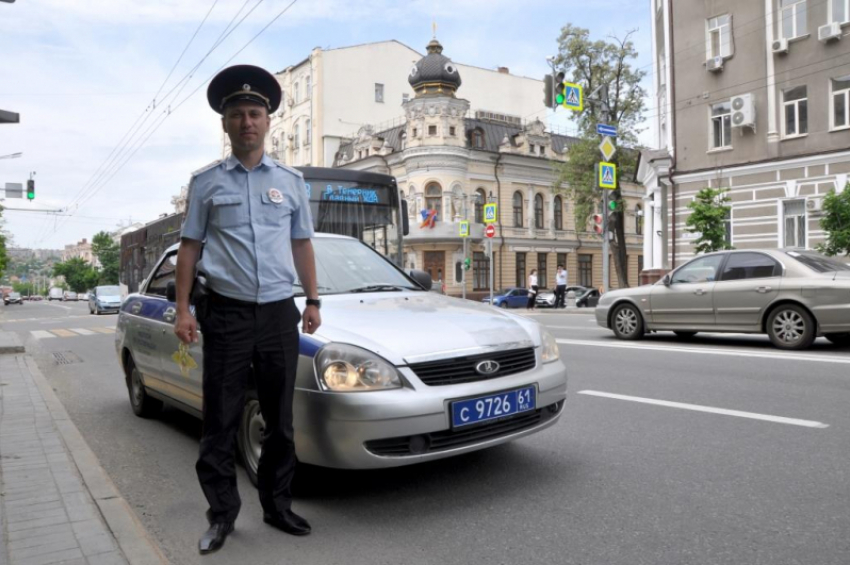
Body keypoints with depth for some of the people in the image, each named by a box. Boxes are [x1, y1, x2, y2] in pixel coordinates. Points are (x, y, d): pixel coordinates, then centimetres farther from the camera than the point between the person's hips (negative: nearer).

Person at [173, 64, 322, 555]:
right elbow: (190, 247, 6)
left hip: (279, 314, 2)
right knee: (221, 422, 3)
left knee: (281, 419, 10)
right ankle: (222, 514, 18)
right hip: (226, 314, -1)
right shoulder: (207, 182, 6)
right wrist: (183, 309, -1)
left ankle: (278, 506, 25)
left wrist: (313, 301, 8)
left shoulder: (291, 181, 11)